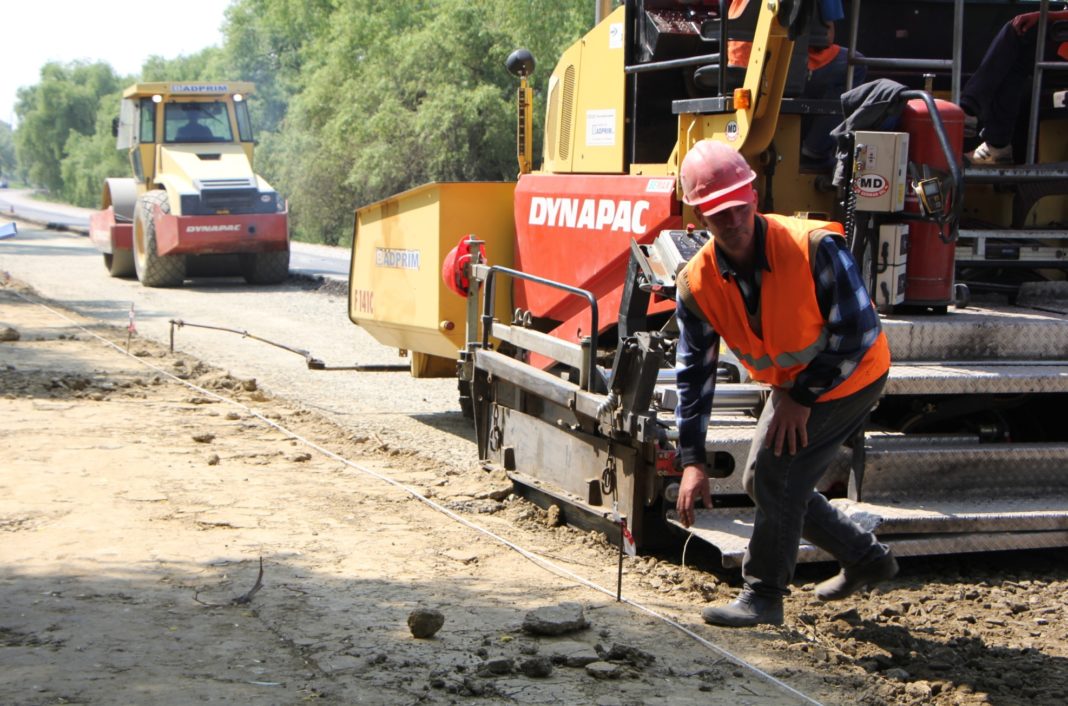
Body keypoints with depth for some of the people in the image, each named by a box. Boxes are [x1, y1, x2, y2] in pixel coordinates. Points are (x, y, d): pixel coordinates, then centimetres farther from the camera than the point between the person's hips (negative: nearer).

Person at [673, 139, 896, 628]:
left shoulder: (814, 247, -31)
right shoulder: (697, 284, -16)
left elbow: (859, 333, -25)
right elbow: (694, 372, -11)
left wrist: (803, 397, -22)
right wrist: (692, 460, -17)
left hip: (850, 378, -7)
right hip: (791, 385, 7)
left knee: (778, 474, -14)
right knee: (759, 482, 11)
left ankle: (763, 597, 3)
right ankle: (866, 558, 28)